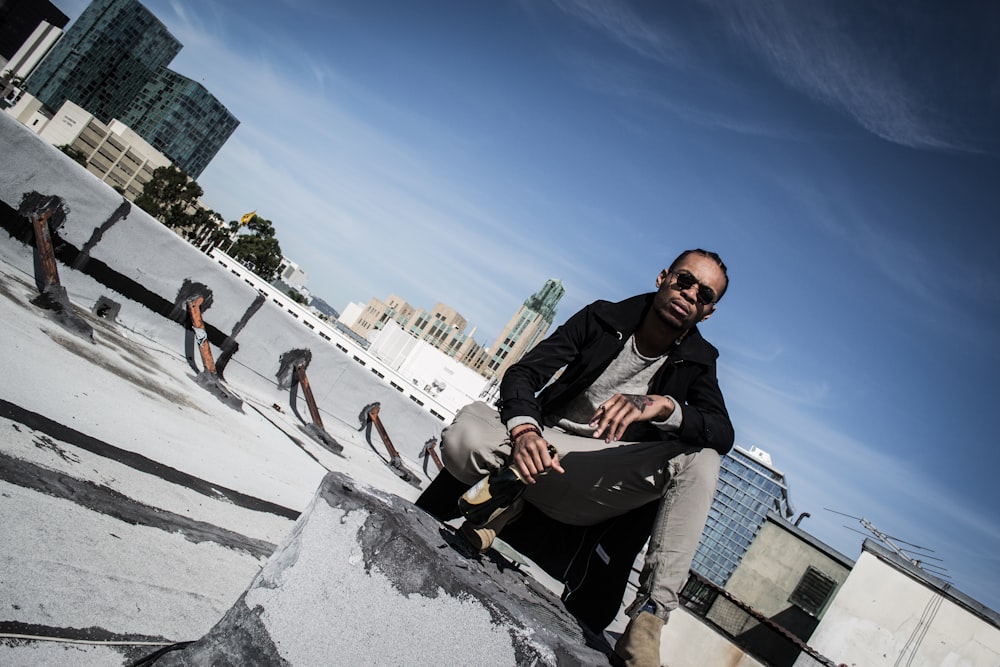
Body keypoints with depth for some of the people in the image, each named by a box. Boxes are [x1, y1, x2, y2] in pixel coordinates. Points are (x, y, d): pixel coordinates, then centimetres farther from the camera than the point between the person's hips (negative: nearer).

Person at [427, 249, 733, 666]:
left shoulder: (697, 361, 3)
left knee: (701, 458, -25)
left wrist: (665, 406, -35)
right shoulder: (603, 319, 0)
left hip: (598, 484, 1)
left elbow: (723, 434, -14)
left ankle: (650, 613, -29)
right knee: (463, 436, -31)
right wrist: (523, 429, -29)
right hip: (539, 449, 0)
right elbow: (523, 372, -7)